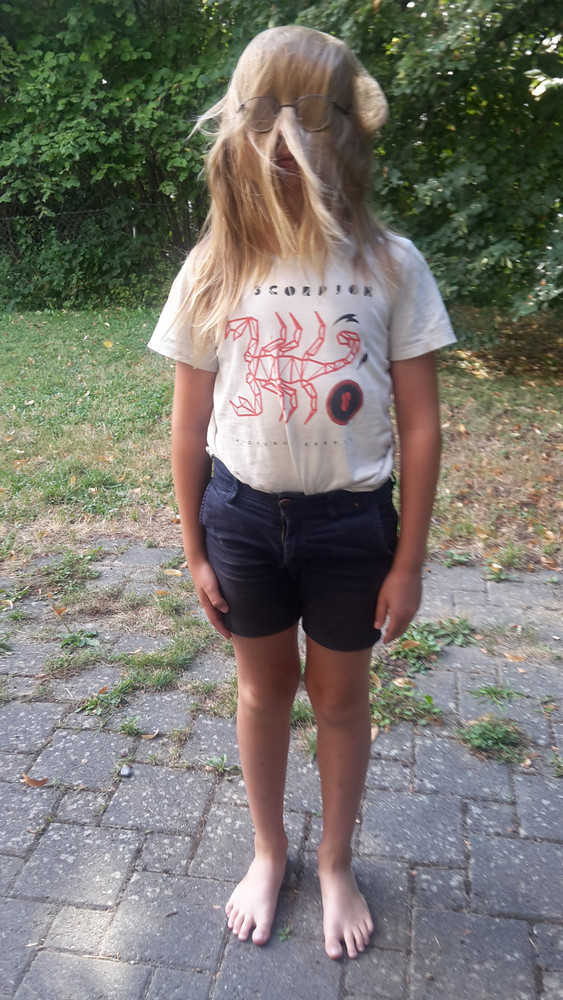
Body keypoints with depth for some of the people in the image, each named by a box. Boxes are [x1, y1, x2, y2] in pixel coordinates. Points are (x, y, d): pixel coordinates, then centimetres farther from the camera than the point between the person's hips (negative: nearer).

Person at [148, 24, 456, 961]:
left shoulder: (390, 265, -9)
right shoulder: (215, 270, -5)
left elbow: (421, 427, -5)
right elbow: (190, 425, 1)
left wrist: (408, 562, -4)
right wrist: (194, 551, 3)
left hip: (350, 521, -1)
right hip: (243, 516, 2)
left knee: (341, 694, 16)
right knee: (264, 685, 18)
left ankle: (337, 865, 41)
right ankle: (269, 853, 44)